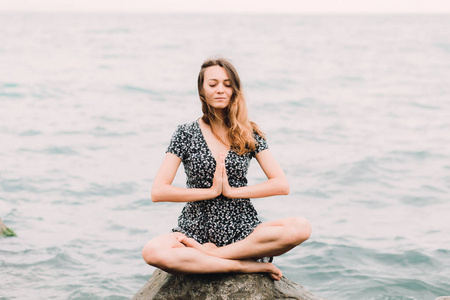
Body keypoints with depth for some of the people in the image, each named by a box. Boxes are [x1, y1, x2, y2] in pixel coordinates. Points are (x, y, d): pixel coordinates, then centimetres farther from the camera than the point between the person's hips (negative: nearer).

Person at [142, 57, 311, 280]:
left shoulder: (249, 134, 7)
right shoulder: (186, 134, 3)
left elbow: (282, 185, -2)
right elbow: (158, 192, -5)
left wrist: (231, 191, -8)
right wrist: (211, 191, -8)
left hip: (243, 231, 1)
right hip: (196, 233, -1)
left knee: (301, 227, -28)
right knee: (152, 252, -35)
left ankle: (211, 253, -21)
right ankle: (248, 265, -24)